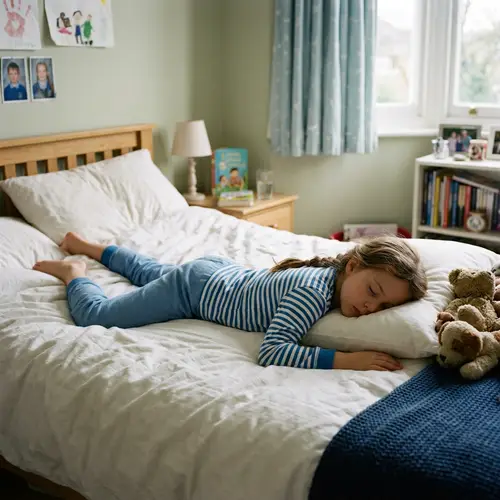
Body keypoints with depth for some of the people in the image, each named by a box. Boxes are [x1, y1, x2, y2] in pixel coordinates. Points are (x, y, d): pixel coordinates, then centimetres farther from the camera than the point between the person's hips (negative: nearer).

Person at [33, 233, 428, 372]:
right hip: (195, 287, -8)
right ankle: (73, 271, 31)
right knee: (94, 317, 3)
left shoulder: (340, 272, -18)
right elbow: (271, 352, -48)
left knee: (149, 272, 35)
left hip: (220, 272, 8)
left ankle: (89, 246, 58)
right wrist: (345, 360, -52)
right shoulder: (315, 290, -41)